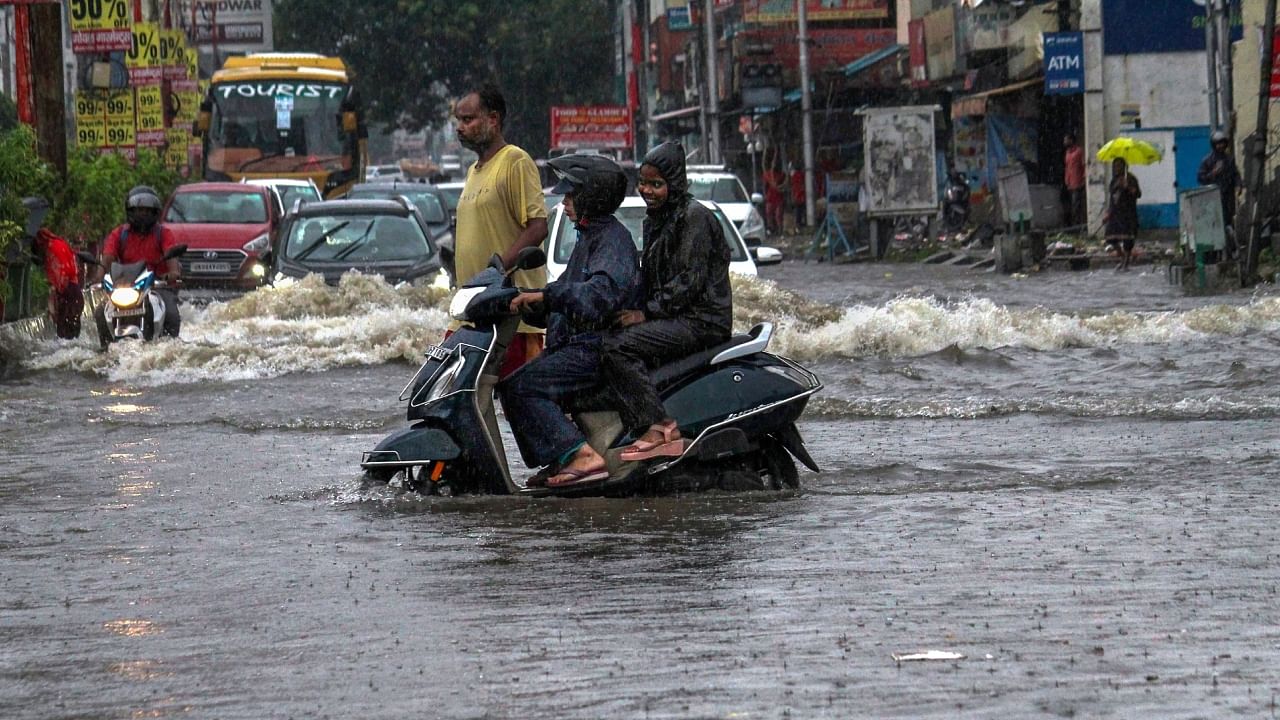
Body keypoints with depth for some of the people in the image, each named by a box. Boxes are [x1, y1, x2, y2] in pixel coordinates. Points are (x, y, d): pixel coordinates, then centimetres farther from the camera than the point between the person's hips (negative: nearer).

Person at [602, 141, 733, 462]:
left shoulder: (694, 216, -9)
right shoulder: (655, 221, 20)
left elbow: (691, 281, -17)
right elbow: (650, 278, 24)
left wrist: (645, 312, -18)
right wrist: (627, 306, 6)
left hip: (702, 321, -10)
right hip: (675, 319, 10)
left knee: (618, 346, -26)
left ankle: (658, 427, -33)